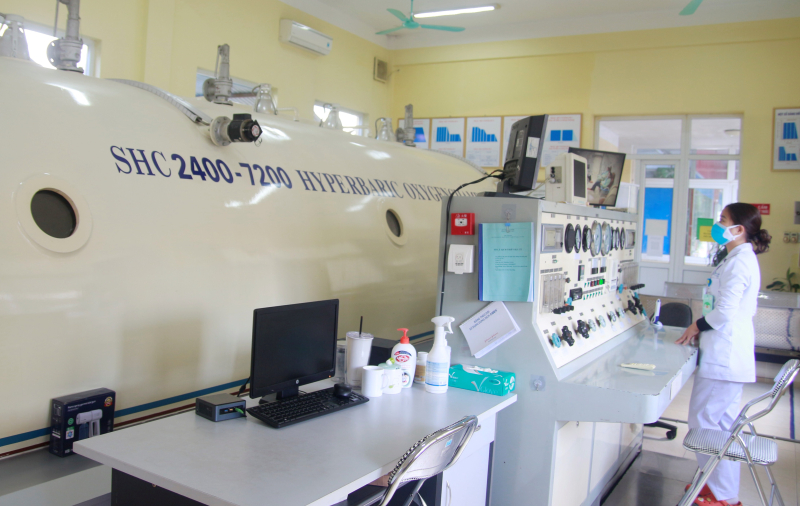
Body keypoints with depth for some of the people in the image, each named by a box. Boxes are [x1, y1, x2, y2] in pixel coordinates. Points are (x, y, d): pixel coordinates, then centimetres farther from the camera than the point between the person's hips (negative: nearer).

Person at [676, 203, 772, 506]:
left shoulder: (738, 262, -18)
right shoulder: (744, 258, 15)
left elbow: (724, 312, -24)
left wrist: (697, 326, -7)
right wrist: (703, 328, 13)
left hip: (724, 356, -11)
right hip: (731, 353, 11)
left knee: (703, 421, -3)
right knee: (723, 422, 17)